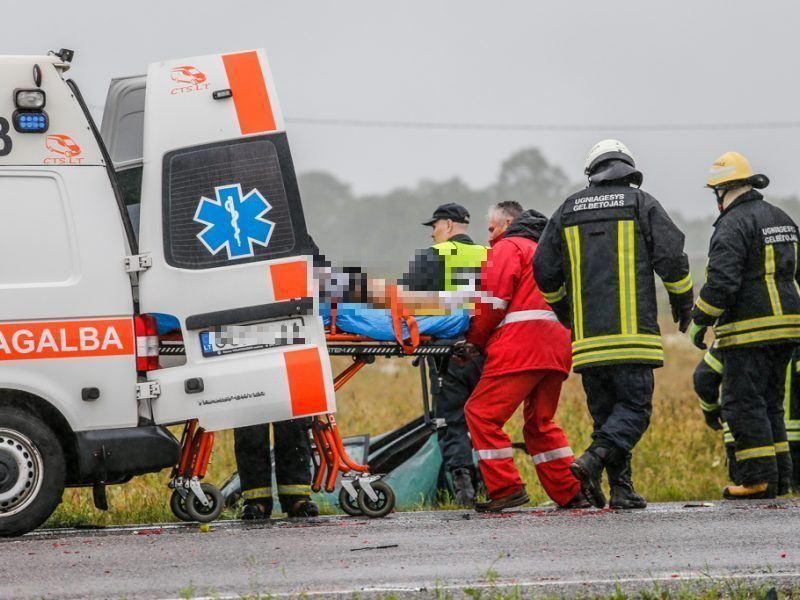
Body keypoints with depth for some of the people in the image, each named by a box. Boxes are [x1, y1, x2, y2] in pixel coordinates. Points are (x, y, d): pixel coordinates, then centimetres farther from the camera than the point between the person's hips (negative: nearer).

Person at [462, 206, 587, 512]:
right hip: (556, 347, 9)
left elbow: (493, 300, -7)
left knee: (482, 412, -5)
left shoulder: (508, 247, 5)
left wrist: (475, 340, 5)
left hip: (520, 346, -9)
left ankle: (506, 488, -11)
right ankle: (570, 491, 13)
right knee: (540, 422, 18)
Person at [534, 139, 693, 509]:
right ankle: (593, 461, -25)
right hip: (631, 333, -4)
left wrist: (563, 311, 31)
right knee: (635, 408, -2)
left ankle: (622, 490, 5)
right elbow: (671, 256, -3)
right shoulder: (641, 204, 3)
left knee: (605, 412, 11)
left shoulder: (568, 210, 13)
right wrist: (682, 302, 13)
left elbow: (544, 268, 13)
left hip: (588, 336, 4)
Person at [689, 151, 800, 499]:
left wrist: (700, 321, -10)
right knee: (769, 403, 15)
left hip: (749, 331, -9)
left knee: (744, 405, -5)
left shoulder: (733, 224, -12)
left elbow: (721, 281, -19)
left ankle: (760, 479, -9)